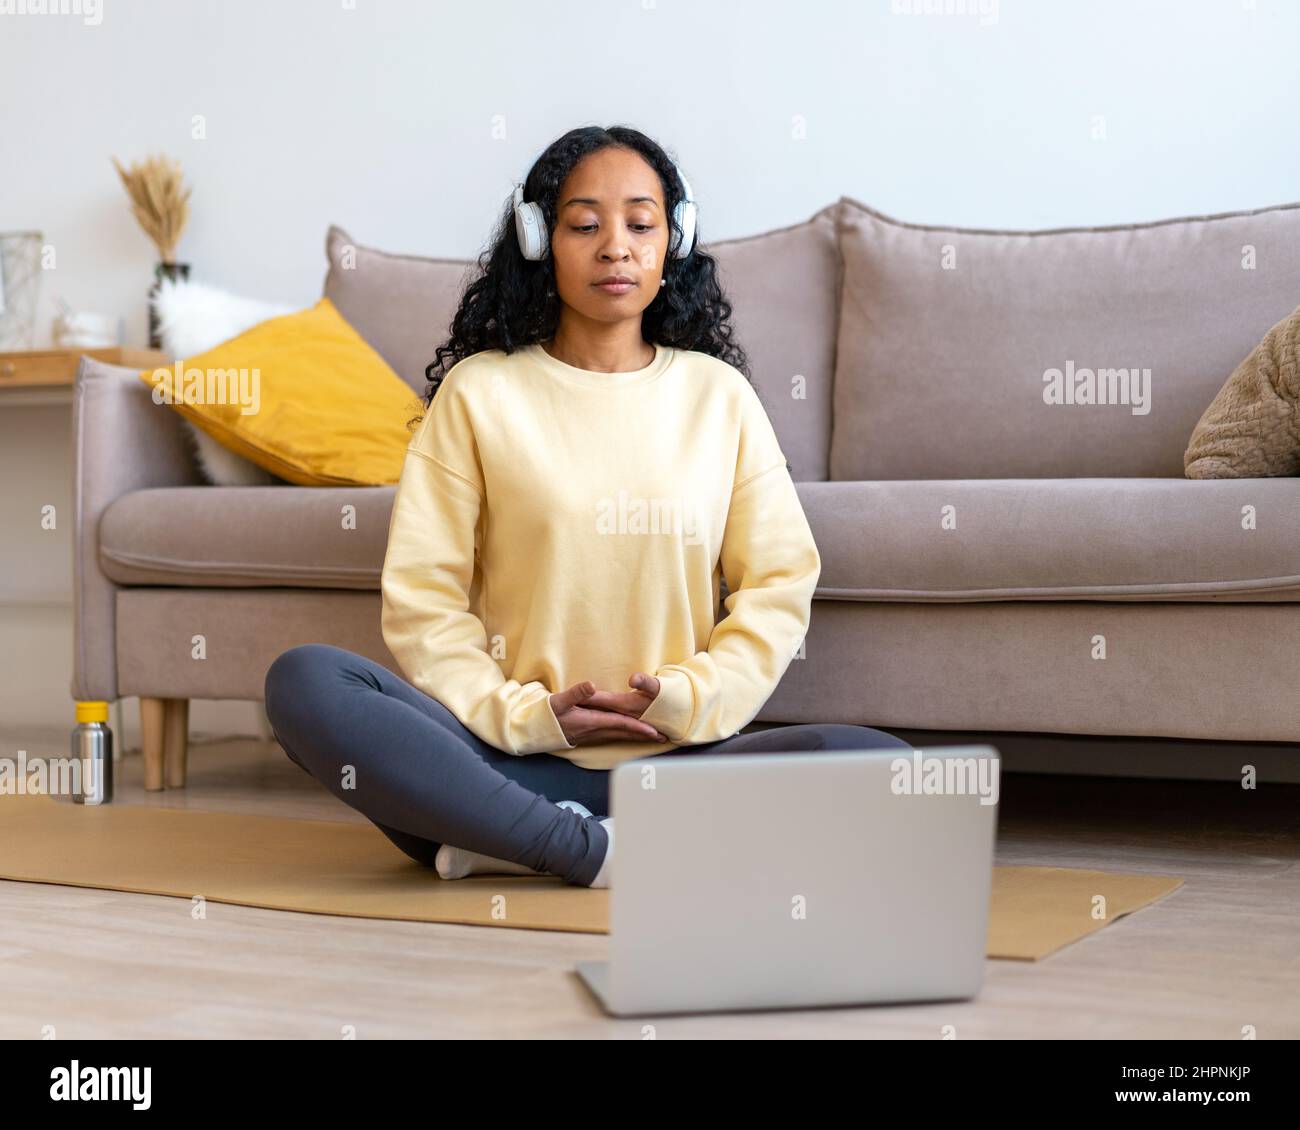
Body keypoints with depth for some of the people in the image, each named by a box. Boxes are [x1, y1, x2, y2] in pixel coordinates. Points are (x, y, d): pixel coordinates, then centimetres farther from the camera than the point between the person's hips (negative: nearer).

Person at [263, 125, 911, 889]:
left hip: (674, 758, 1)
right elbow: (420, 592, 2)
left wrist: (689, 698, -9)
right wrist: (521, 713, -12)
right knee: (304, 683, -27)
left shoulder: (719, 394, 11)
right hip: (513, 758, -1)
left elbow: (780, 579, 7)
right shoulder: (478, 392, 7)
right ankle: (596, 851, -25)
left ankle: (516, 842, -22)